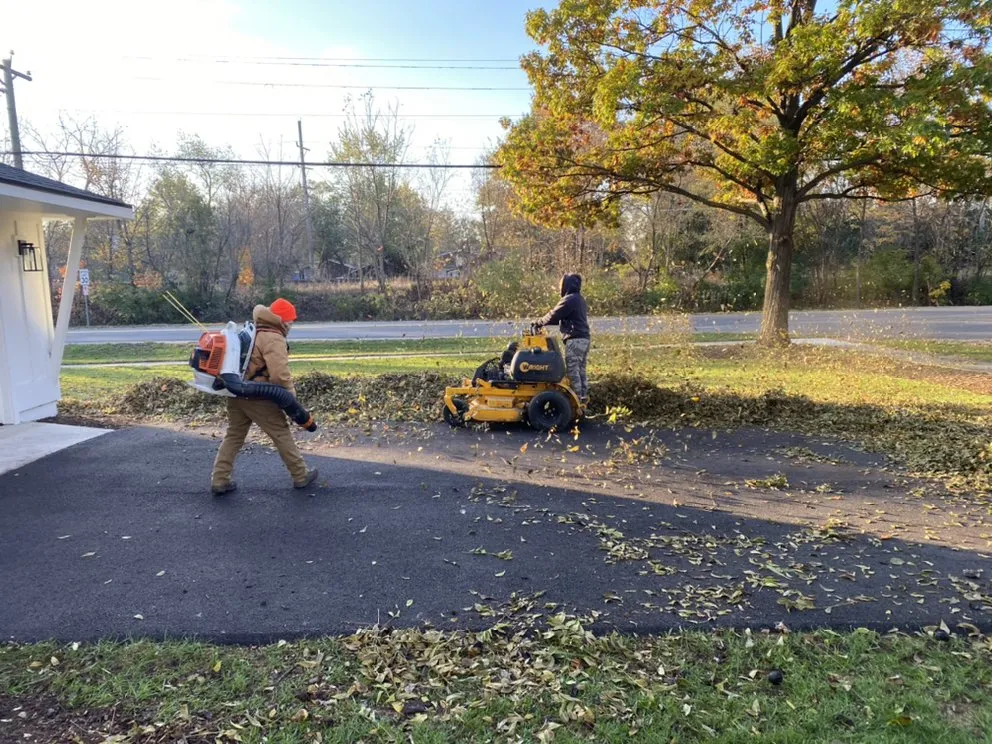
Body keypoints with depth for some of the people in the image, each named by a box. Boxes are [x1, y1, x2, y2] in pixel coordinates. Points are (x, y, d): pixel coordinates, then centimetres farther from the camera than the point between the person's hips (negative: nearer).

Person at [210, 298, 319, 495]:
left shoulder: (250, 332, 16)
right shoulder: (274, 339, -14)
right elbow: (280, 375, -23)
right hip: (258, 397, -8)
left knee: (233, 436, 16)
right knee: (282, 436, 3)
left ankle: (219, 480, 16)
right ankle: (301, 476, 13)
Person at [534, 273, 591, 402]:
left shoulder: (569, 299, -12)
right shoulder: (580, 299, 19)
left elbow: (554, 315, -10)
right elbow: (564, 318, 23)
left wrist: (539, 322, 6)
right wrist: (543, 322, 21)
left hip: (575, 340, -10)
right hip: (584, 339, 10)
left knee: (573, 371, -6)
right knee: (581, 370, 13)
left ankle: (576, 397, -5)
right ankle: (583, 396, 16)